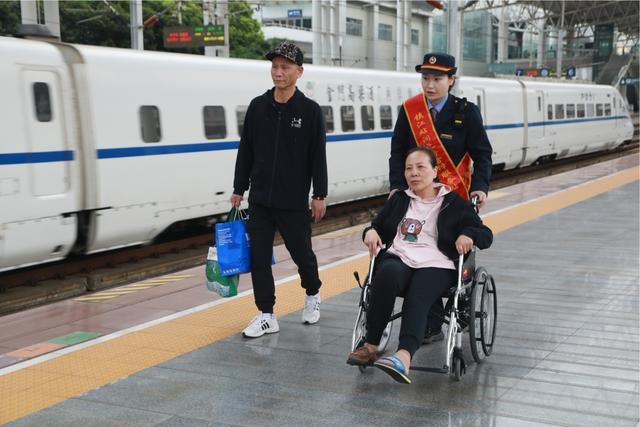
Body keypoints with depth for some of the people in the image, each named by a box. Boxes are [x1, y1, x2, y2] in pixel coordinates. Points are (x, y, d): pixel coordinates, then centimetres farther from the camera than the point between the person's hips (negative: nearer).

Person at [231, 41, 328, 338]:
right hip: (259, 199, 3)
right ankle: (266, 316, 12)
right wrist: (238, 189, 6)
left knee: (302, 253, 10)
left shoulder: (310, 110, -5)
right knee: (258, 257, 2)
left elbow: (318, 156, -4)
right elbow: (245, 151, 7)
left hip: (294, 201, -3)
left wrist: (320, 195, -6)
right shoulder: (258, 106, 3)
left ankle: (313, 294, 38)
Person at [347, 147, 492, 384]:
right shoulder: (399, 200, 26)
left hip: (435, 265, -2)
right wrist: (370, 232, 3)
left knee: (417, 298, -36)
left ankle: (404, 358, -59)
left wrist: (468, 235, -9)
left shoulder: (453, 203, 16)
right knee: (387, 275, -36)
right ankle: (370, 346, -37)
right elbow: (377, 226, 28)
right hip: (397, 258, 2)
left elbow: (486, 235, 14)